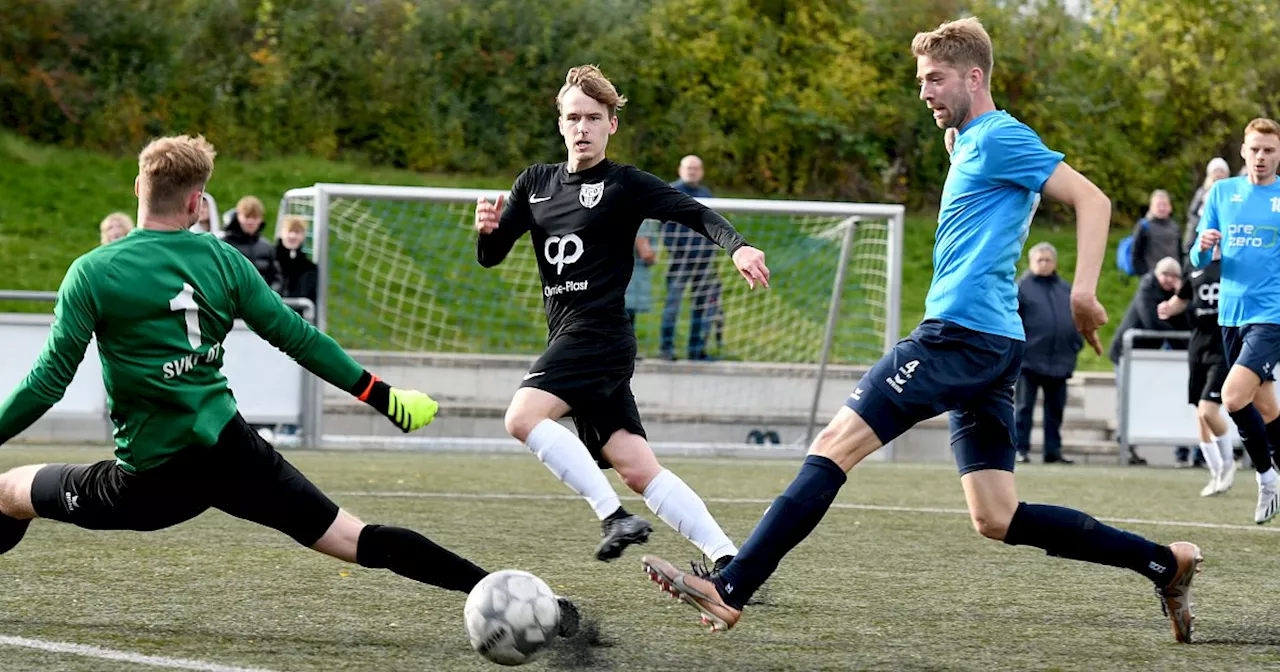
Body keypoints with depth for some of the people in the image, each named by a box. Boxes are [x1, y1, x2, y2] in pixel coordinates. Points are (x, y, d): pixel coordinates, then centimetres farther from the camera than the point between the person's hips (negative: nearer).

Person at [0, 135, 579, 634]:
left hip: (152, 481, -3)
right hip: (232, 450, 3)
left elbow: (50, 379, -10)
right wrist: (384, 397, 13)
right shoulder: (221, 259, 4)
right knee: (361, 541, 1)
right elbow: (299, 339, 5)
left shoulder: (91, 274, -7)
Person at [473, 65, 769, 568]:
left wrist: (736, 246, -27)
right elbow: (491, 257, 14)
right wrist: (486, 229, -10)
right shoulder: (536, 183, 16)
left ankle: (613, 516, -24)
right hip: (568, 337, 6)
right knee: (636, 467, -1)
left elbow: (696, 214, -8)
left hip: (600, 332, -6)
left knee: (523, 417, -25)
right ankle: (727, 558, -3)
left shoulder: (625, 185, -2)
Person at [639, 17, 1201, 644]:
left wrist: (1083, 292, -23)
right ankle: (1164, 562, 8)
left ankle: (729, 589, -16)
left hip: (958, 334, -10)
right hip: (990, 348, 10)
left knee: (834, 445, -12)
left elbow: (1092, 200, -13)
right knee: (997, 520, 7)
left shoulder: (999, 138, -6)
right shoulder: (971, 144, 23)